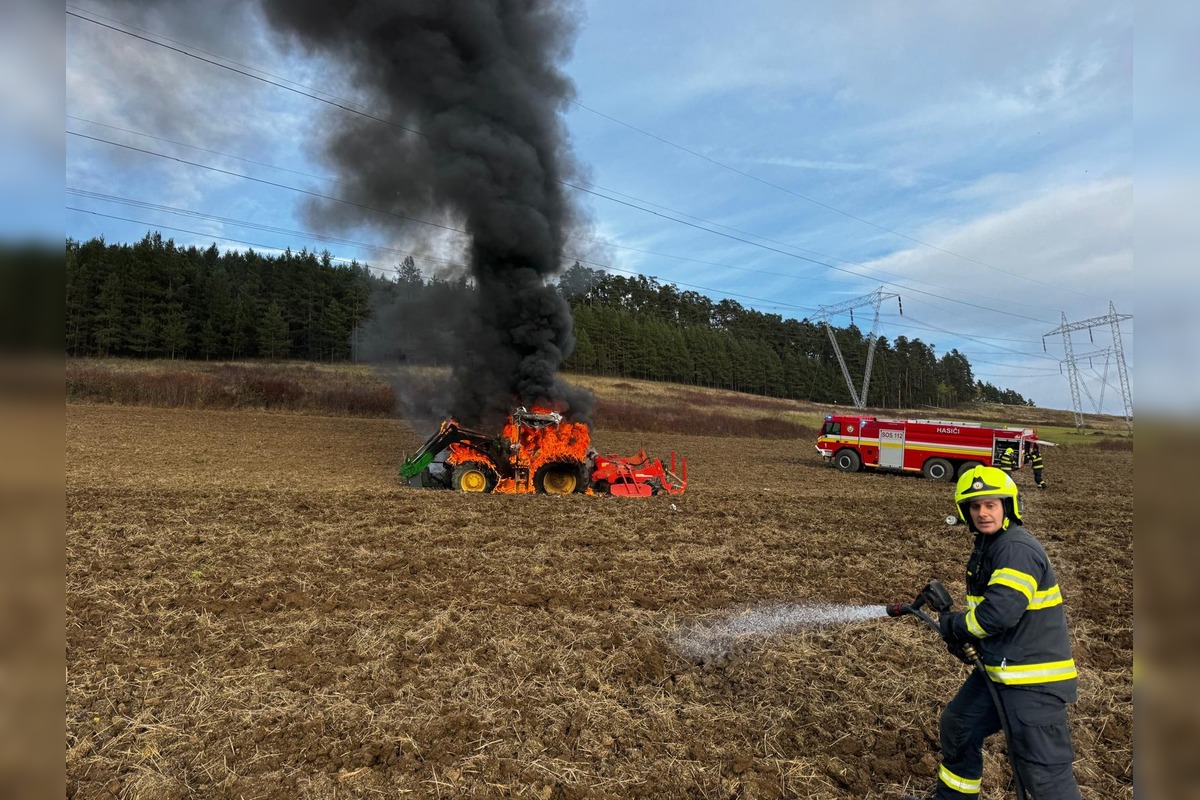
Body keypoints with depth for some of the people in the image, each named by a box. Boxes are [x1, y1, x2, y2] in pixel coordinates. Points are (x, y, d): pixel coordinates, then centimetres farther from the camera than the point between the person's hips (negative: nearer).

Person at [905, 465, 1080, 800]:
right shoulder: (987, 546, 10)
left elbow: (999, 612, -29)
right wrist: (962, 635, 4)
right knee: (958, 726, 21)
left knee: (1045, 773, -4)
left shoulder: (1018, 549, -21)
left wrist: (953, 625, -13)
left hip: (1033, 679, -10)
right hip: (997, 670, 10)